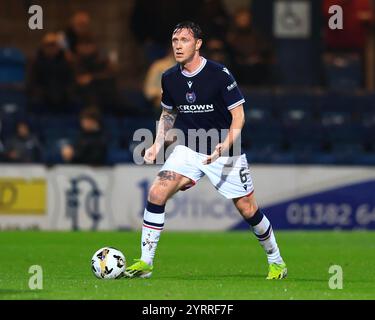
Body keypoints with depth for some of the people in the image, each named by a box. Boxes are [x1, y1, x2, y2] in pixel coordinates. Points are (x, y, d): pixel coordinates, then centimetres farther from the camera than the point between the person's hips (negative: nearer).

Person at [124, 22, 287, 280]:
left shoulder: (219, 74, -16)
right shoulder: (169, 78, 0)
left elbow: (238, 115, -13)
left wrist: (225, 146, -27)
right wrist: (158, 145, 5)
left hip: (226, 153, -4)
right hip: (189, 150, 4)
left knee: (248, 209, 0)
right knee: (157, 193, -16)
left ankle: (276, 261, 24)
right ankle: (145, 263, -9)